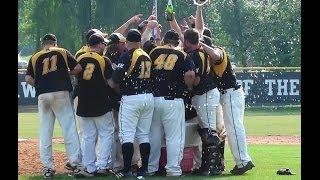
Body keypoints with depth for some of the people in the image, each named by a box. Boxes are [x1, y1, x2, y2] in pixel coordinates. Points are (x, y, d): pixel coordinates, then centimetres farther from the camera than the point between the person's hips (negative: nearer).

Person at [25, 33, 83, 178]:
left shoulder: (35, 58, 12)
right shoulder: (62, 52, 8)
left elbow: (28, 79, 3)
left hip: (42, 95, 2)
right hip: (61, 93, -2)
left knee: (45, 131, 7)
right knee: (69, 128, 1)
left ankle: (47, 167, 7)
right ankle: (76, 163, -2)